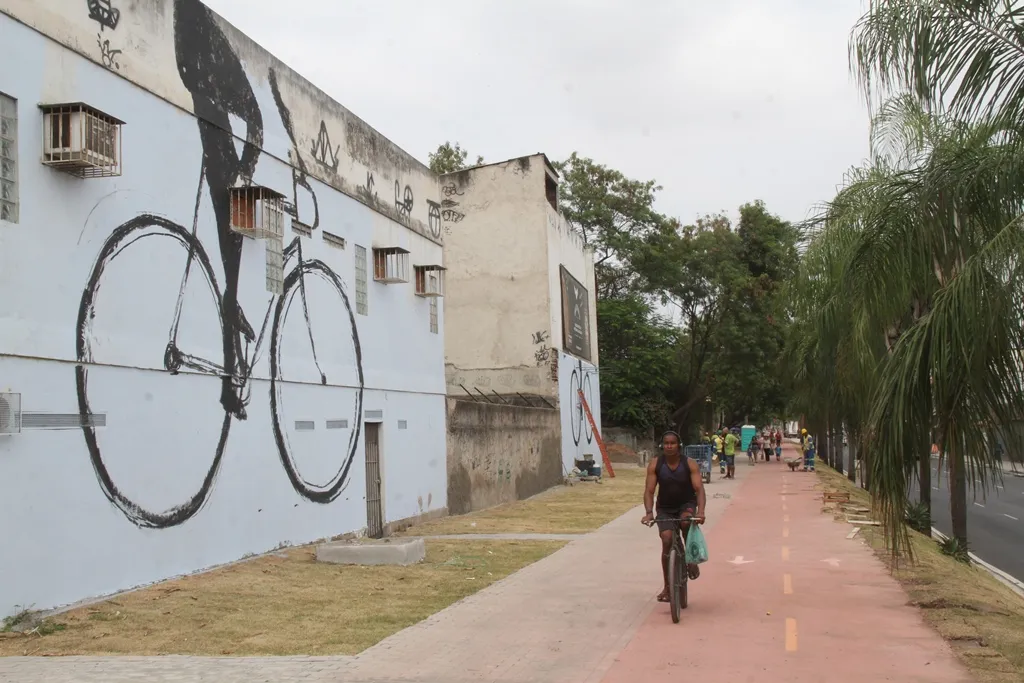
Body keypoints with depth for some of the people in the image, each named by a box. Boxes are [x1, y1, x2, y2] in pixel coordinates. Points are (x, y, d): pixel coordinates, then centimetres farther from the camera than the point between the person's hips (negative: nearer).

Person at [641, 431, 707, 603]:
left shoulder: (690, 464, -14)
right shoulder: (655, 465, -12)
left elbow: (699, 489, -21)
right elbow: (649, 491, -15)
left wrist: (700, 511, -38)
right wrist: (649, 512, -31)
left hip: (686, 505, -1)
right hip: (665, 509, 1)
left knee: (686, 522, -35)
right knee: (667, 541, -16)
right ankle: (667, 587, -5)